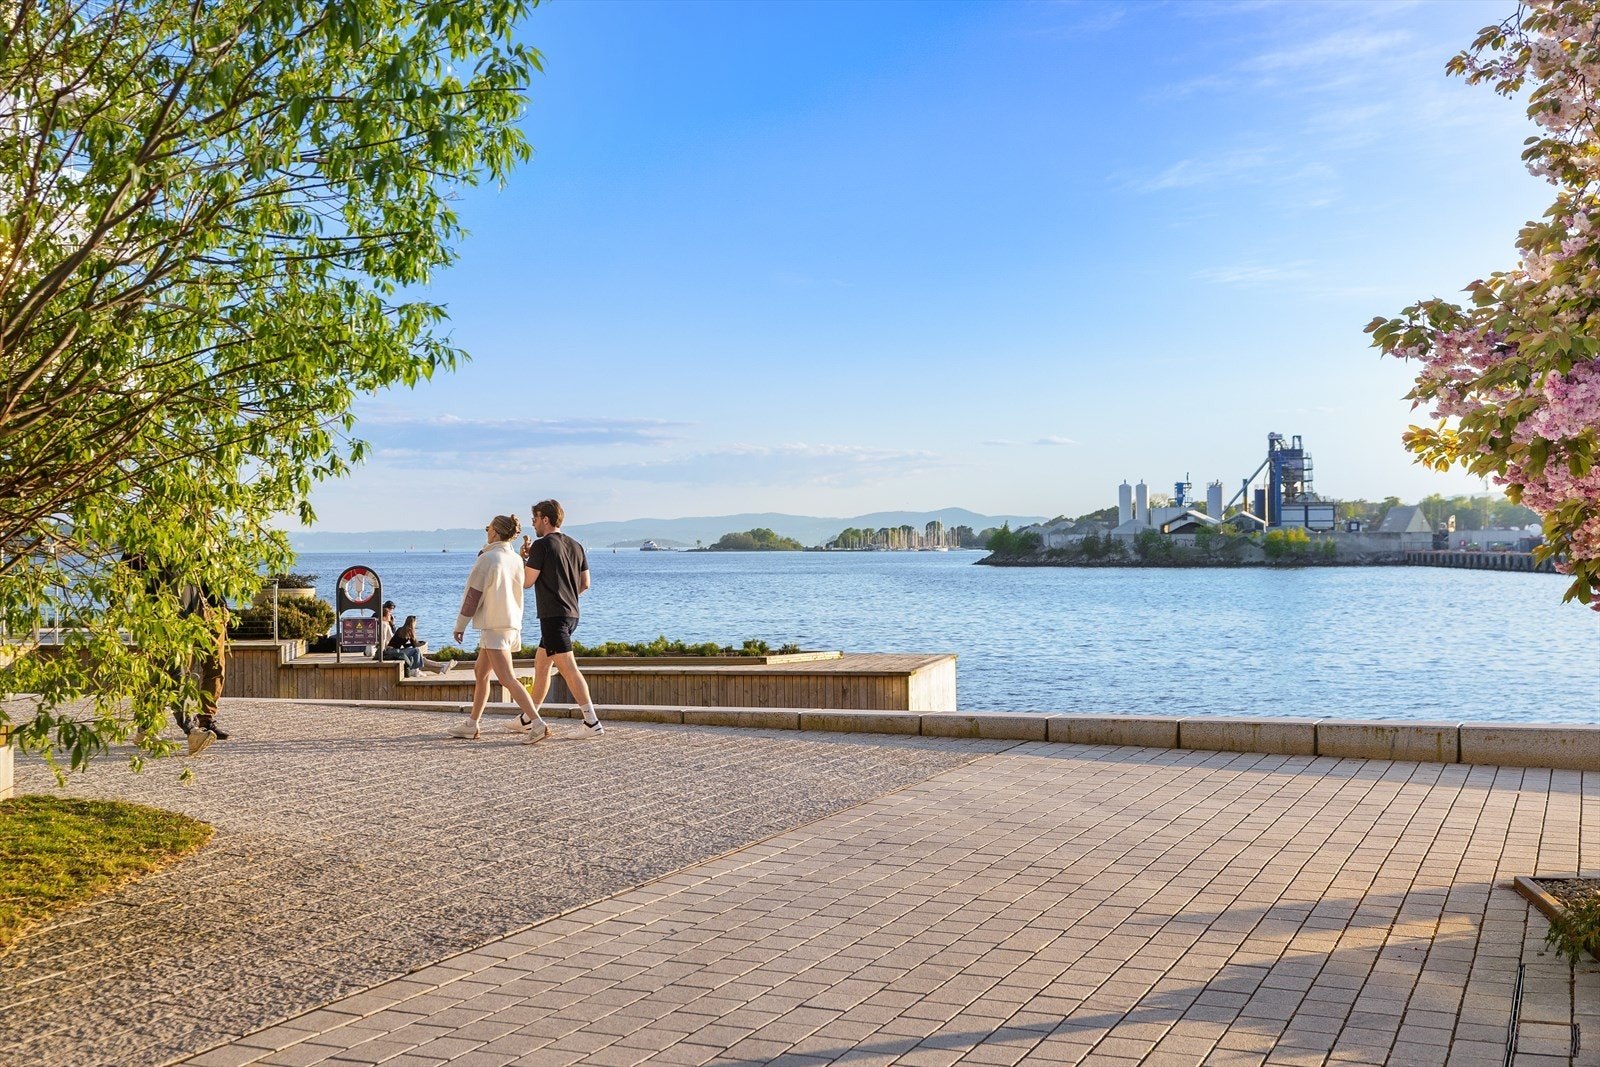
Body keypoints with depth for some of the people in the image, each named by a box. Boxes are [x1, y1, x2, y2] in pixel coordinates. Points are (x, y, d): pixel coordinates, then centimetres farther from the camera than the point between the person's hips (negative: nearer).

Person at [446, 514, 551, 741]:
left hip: (494, 625, -8)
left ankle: (538, 724, -22)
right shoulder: (517, 559, 9)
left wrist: (460, 624, -3)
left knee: (507, 679, -12)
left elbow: (473, 594, -9)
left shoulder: (487, 559, -12)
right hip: (512, 622, 8)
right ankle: (471, 725, 25)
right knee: (480, 672, 19)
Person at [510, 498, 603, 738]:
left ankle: (592, 722, -16)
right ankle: (528, 720, 26)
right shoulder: (576, 546, 12)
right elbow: (585, 584, 13)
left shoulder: (541, 546, -12)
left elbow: (527, 581, -9)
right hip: (571, 613, 9)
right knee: (540, 665, 18)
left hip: (552, 615, -9)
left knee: (568, 668, -11)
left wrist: (523, 557, 5)